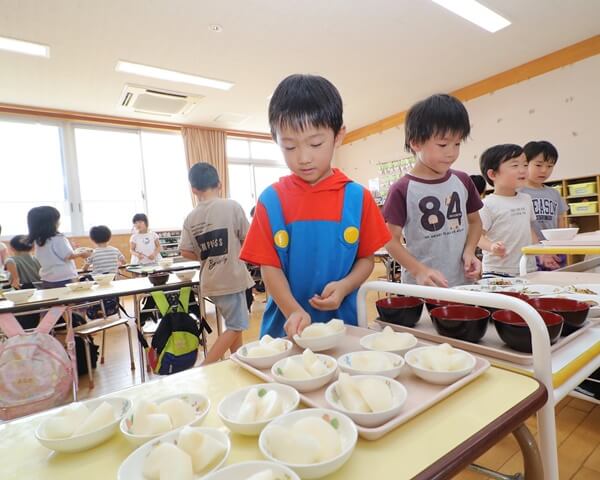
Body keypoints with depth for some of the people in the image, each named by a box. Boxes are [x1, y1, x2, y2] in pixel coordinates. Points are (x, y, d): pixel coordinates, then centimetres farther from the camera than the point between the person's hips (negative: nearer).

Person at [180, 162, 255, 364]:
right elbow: (247, 239, -7)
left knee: (234, 324, 21)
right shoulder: (231, 206, -10)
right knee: (235, 327, 6)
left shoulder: (191, 217, 0)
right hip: (231, 276, -6)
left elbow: (186, 252, 0)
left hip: (210, 279, 6)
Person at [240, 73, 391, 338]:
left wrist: (344, 287, -17)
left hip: (341, 322, 1)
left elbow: (366, 258, 1)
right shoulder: (271, 200, -7)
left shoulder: (358, 197, -5)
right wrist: (293, 311, -20)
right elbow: (269, 266, -7)